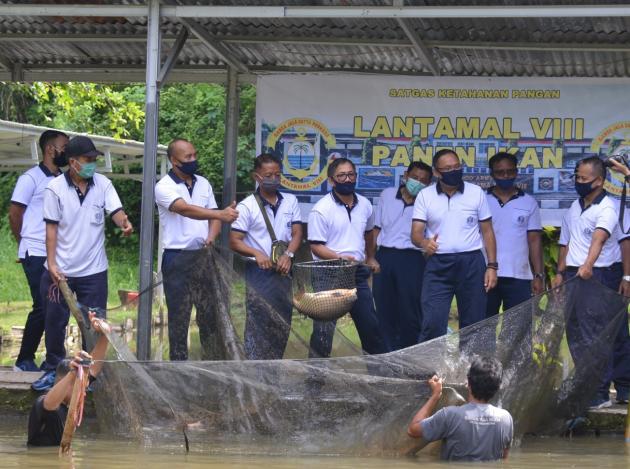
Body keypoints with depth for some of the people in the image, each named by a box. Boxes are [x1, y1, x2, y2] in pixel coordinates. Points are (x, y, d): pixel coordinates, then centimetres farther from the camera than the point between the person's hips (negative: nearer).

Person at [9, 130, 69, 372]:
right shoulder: (31, 178, -5)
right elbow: (14, 215, -2)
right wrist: (26, 245, 6)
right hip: (37, 255, -6)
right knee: (43, 306, -7)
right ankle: (24, 360, 3)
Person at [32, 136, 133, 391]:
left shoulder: (103, 184, -3)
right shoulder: (55, 188, -8)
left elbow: (115, 210, -14)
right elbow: (52, 227, -7)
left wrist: (124, 222, -39)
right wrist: (52, 263, -12)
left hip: (93, 271, 1)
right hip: (60, 270, -1)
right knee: (54, 322, 10)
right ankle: (52, 370, 25)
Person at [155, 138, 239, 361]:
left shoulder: (203, 184, 11)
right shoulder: (164, 187, -9)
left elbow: (213, 217, 15)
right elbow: (185, 209, -26)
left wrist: (211, 237, -8)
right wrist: (221, 214, -38)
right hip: (177, 259, -5)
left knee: (209, 313, 6)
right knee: (179, 316, 1)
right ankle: (179, 361, 7)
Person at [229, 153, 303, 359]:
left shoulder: (290, 201, 9)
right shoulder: (246, 207, -4)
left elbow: (297, 233, 5)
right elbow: (234, 241, -6)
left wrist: (288, 254, -14)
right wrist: (257, 254, -23)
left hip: (283, 271, 4)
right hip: (259, 272, -4)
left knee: (282, 323, 7)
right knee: (258, 324, -8)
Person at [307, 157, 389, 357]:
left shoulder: (364, 205, 7)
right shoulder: (321, 210, -11)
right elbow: (316, 246, -13)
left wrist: (370, 257, 35)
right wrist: (339, 257, -27)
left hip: (357, 272, 5)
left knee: (370, 324, 10)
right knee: (324, 329, 2)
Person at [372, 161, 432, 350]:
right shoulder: (387, 195, 11)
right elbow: (377, 228, 16)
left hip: (411, 259, -3)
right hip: (385, 256, 3)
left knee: (410, 312, -3)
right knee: (384, 311, 6)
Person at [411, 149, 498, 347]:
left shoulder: (476, 193, 5)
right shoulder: (425, 196, 3)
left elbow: (487, 232, 7)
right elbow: (416, 233, -3)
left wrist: (492, 266, 0)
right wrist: (424, 242, -27)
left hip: (471, 263, 1)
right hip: (438, 265, -1)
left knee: (473, 324, 5)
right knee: (432, 323, -10)